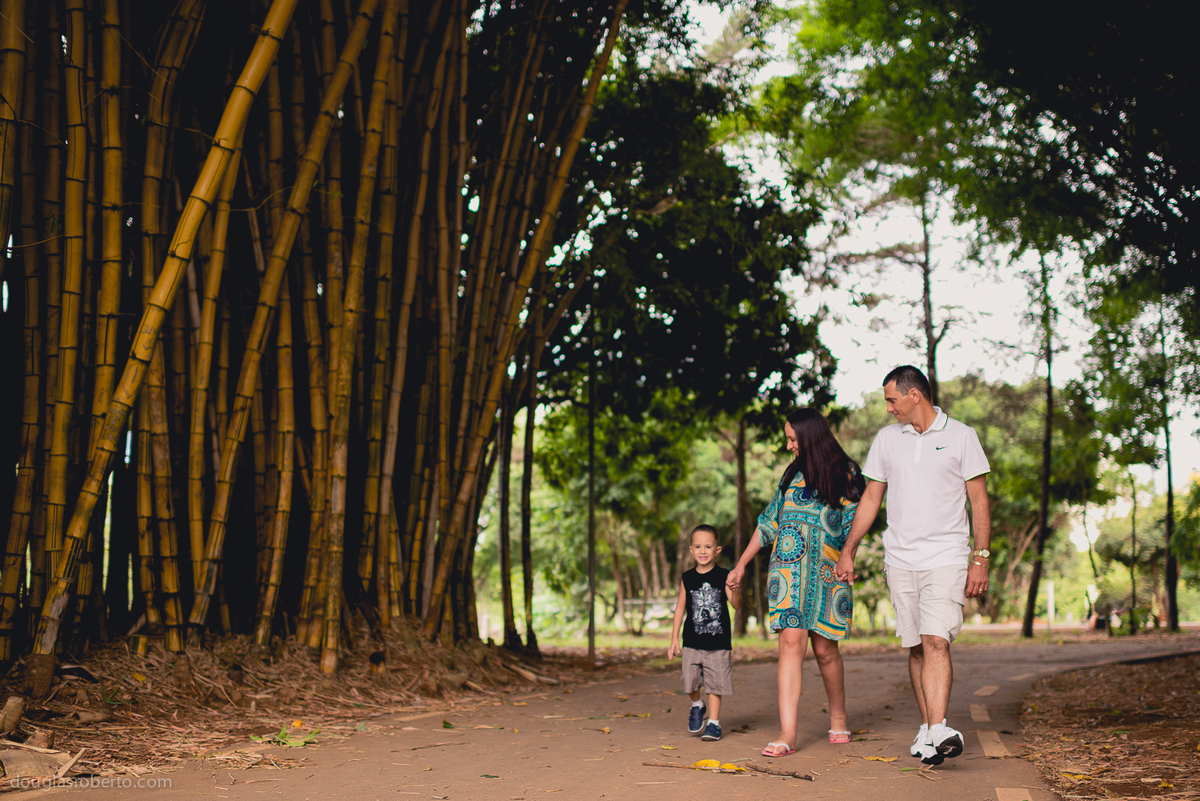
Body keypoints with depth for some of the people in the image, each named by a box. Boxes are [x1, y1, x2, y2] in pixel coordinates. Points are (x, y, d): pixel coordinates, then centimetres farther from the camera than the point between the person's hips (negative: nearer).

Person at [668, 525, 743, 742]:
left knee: (715, 684, 1)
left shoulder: (723, 576, -2)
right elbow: (680, 608, 10)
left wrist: (735, 589, -30)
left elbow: (737, 605, -8)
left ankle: (714, 722, 14)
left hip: (718, 642, -2)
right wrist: (674, 639, 8)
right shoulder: (687, 579, 4)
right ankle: (696, 706, 28)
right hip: (692, 642, 2)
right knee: (690, 681, -2)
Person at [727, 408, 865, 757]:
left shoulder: (846, 474, 3)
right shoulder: (793, 474, 15)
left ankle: (838, 718, 27)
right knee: (791, 642, -9)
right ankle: (787, 734, -13)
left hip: (826, 571, -2)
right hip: (788, 568, 2)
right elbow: (768, 522, 19)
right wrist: (741, 564, 20)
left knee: (824, 648, 2)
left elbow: (852, 528, 1)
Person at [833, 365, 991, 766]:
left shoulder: (960, 436, 2)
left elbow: (979, 499, 2)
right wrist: (848, 551, 12)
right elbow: (871, 498, 16)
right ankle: (927, 728, 15)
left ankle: (938, 732, -24)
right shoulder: (887, 438, 11)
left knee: (936, 642, -17)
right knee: (916, 647, 5)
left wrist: (981, 558, -5)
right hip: (900, 559, 4)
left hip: (947, 557, -4)